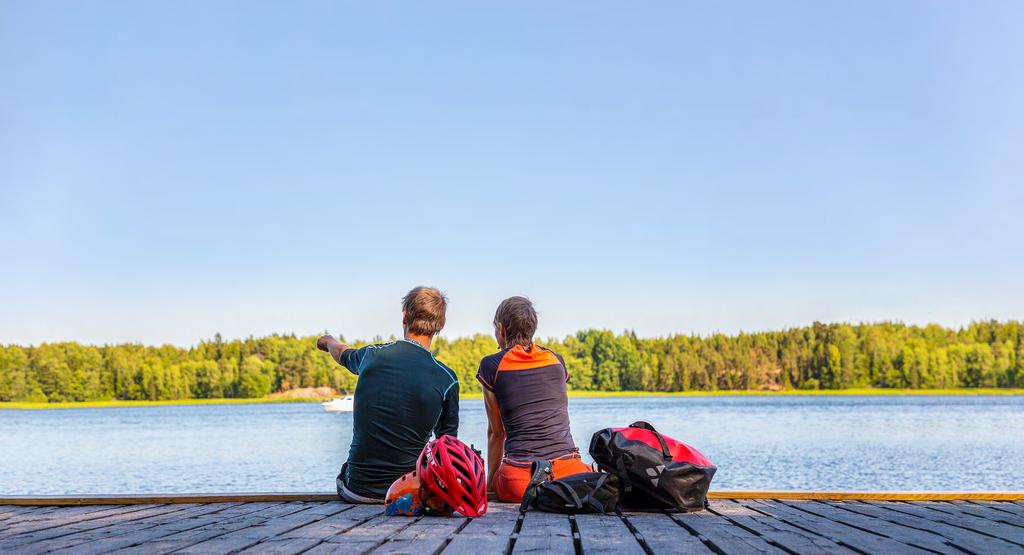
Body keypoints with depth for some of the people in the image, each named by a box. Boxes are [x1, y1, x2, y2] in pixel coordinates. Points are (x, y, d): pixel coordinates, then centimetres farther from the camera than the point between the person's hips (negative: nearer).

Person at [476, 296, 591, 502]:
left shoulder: (491, 366, 5)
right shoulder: (556, 360, 15)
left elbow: (496, 432, 11)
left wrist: (490, 484, 24)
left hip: (520, 479, -3)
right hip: (568, 471, 3)